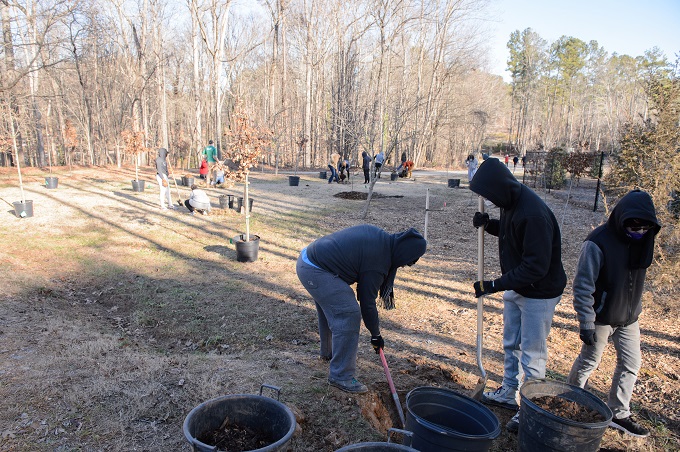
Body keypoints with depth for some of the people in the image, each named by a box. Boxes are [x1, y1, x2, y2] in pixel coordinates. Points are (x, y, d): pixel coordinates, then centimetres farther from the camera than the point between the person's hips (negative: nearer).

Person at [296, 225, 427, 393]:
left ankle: (328, 352, 47)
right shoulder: (377, 265, -19)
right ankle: (341, 376, -4)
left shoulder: (378, 235, 5)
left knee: (330, 310, 27)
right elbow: (367, 303, -11)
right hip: (315, 272, -11)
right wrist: (376, 335, 3)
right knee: (349, 315, -12)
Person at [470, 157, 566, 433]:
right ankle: (509, 393, 40)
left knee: (531, 354, 4)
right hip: (515, 287, 9)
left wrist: (495, 285, -28)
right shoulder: (511, 203, -3)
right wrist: (489, 225, -5)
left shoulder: (534, 214, -31)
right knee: (511, 345, 22)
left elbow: (536, 267, -30)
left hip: (538, 294, -9)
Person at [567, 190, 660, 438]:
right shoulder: (598, 242, -25)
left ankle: (619, 414, 28)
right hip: (601, 318, -6)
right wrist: (586, 322, -22)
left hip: (629, 318, 7)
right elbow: (583, 285, -22)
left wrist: (635, 309, 16)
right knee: (589, 362, 9)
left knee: (631, 364, 12)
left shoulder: (642, 239, -3)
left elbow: (637, 278, 12)